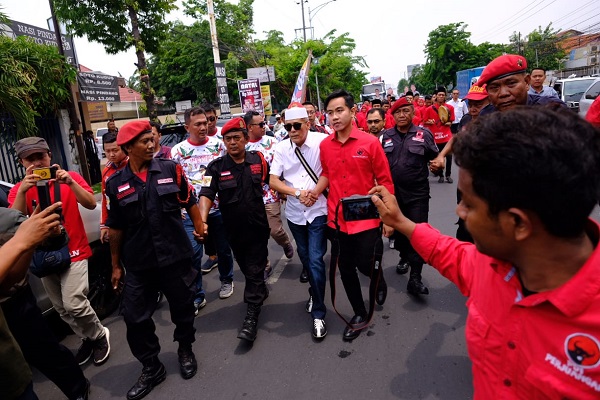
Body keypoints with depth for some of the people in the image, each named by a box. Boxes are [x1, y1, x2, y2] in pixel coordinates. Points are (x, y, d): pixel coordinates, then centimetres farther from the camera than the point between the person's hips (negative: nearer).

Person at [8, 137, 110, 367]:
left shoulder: (70, 178, -4)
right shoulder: (18, 190, 0)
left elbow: (91, 204, -16)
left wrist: (70, 182, -30)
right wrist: (22, 190, -28)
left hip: (74, 252, -4)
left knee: (74, 304, -16)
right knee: (61, 309, 13)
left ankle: (100, 335, 9)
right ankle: (87, 339, 34)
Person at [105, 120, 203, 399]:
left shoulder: (171, 169, -4)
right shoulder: (115, 183, -1)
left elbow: (190, 201, 6)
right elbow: (115, 227, 5)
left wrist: (199, 226, 7)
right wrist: (116, 265, 9)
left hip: (176, 257, 0)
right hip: (138, 264, 1)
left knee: (182, 309, 15)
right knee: (135, 318, 7)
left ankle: (185, 350, 43)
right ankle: (151, 368, 30)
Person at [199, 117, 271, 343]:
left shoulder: (259, 160, -2)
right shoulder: (216, 167, -5)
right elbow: (206, 195, -15)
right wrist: (202, 220, -31)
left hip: (257, 227, -1)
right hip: (234, 230, 2)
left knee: (255, 270, 2)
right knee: (246, 268, 19)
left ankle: (252, 316, 10)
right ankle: (261, 292, 46)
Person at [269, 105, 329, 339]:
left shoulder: (322, 141, -11)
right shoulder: (282, 148, -1)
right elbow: (273, 181, -2)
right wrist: (298, 192, -16)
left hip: (318, 211, -4)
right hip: (294, 213, 4)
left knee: (315, 260, -6)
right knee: (305, 258, 18)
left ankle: (318, 314, 10)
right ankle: (315, 292, 44)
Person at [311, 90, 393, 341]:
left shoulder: (370, 143, -10)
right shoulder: (325, 145, 0)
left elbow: (385, 181, -5)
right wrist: (316, 191, -4)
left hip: (365, 219, -3)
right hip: (337, 219, 4)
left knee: (366, 266, 6)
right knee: (346, 270, 13)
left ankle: (380, 281, 45)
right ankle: (359, 315, 34)